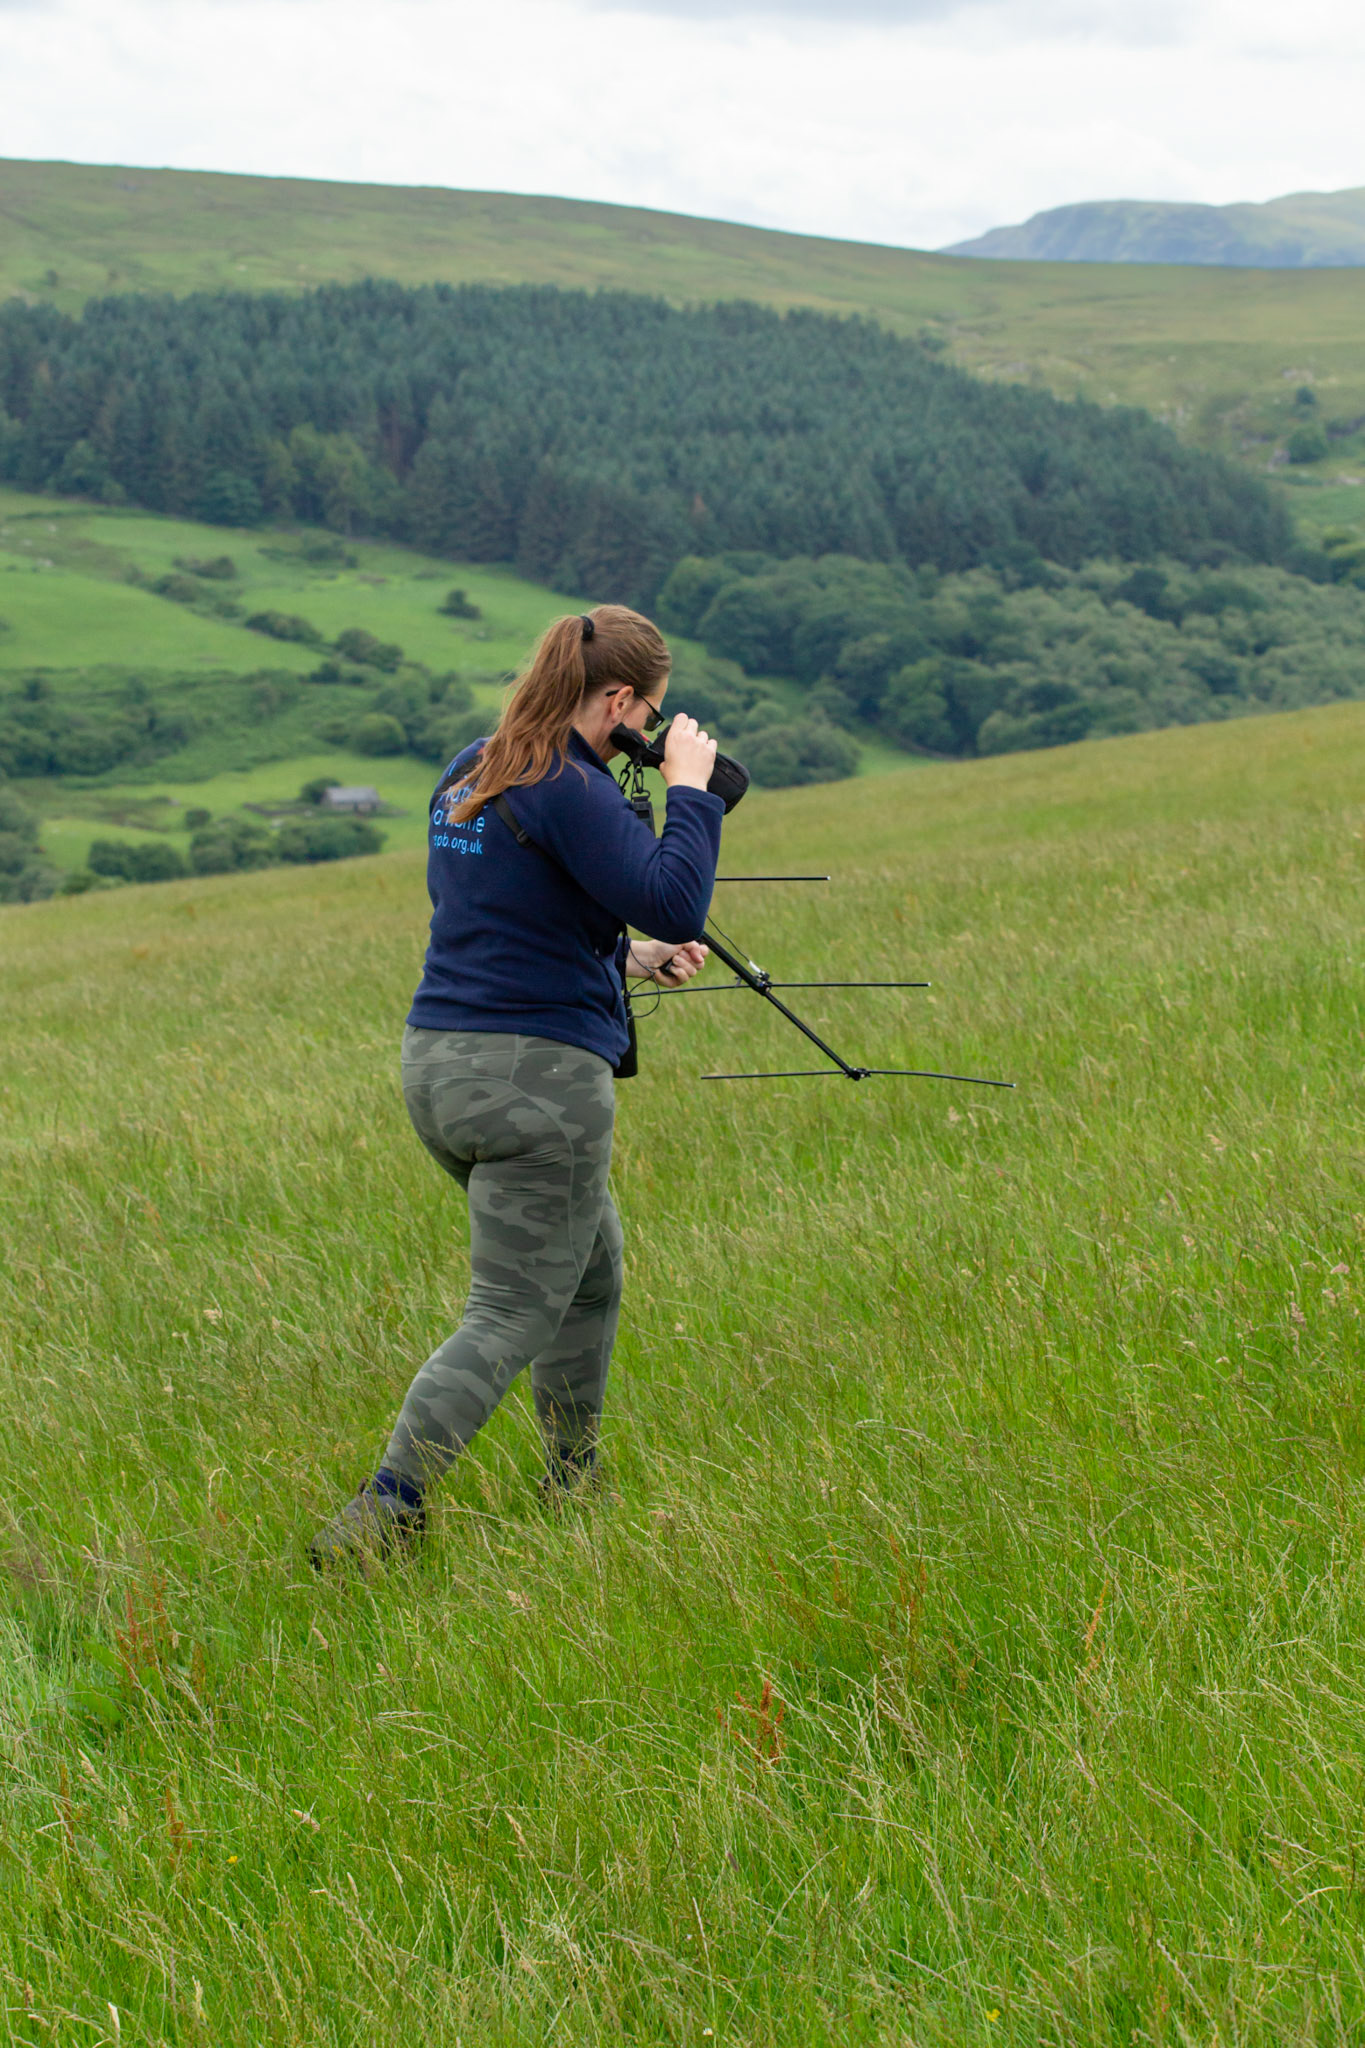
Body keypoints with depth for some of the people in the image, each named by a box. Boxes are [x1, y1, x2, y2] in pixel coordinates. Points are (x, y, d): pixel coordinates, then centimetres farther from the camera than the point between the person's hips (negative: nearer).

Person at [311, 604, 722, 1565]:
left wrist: (626, 957, 22)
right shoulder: (570, 791, -16)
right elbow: (676, 907, -21)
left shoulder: (468, 775, 12)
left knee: (592, 1275, 24)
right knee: (510, 1316, -4)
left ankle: (574, 1487, 33)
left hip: (438, 1064, 9)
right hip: (537, 1077, -9)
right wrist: (691, 787, -9)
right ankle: (378, 1516, -12)